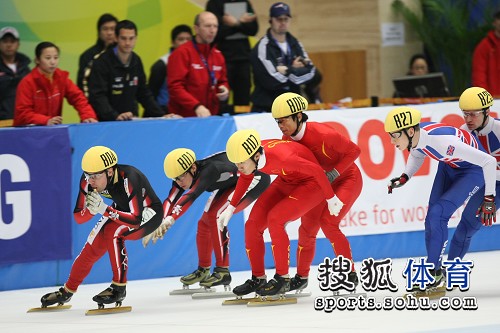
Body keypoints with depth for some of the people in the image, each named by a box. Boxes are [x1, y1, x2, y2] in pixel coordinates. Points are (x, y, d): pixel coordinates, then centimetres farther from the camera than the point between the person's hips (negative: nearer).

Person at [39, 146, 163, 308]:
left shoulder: (128, 179, -38)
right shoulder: (88, 180, -20)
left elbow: (136, 220, -41)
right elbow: (78, 217, -14)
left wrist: (104, 209, -46)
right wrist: (91, 210, -36)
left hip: (147, 213, -6)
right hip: (124, 209, 6)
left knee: (113, 232, -29)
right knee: (93, 247, -3)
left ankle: (119, 288, -16)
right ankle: (67, 291, 17)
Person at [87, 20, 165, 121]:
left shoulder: (136, 61, 12)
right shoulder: (102, 62, -9)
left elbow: (144, 93, 19)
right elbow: (97, 96, -17)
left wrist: (161, 115, 10)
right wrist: (115, 116, -30)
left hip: (131, 121, 5)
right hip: (106, 122, -5)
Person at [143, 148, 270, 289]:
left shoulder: (209, 170, -39)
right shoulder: (182, 174, -15)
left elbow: (191, 195, -51)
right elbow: (170, 200, -22)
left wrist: (170, 219, -61)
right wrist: (158, 223, -39)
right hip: (229, 184, 9)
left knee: (215, 215, -25)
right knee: (205, 222, 6)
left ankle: (223, 272, -21)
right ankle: (203, 271, 26)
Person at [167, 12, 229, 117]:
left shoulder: (218, 55, 12)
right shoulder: (182, 53, -9)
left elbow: (222, 81, 25)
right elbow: (175, 87, -17)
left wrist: (224, 90, 0)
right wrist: (197, 106, -28)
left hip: (211, 117, 6)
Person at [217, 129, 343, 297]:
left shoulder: (279, 157, -40)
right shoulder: (248, 154, -17)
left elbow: (316, 170, -29)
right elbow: (245, 178, 7)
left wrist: (331, 198, -18)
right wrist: (231, 207, 9)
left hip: (311, 183, -8)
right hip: (286, 181, 8)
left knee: (275, 218, -25)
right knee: (253, 224, -2)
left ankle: (283, 279, -13)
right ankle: (258, 279, 14)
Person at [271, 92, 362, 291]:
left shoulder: (321, 134, -32)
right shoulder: (287, 140, -10)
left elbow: (354, 150, -23)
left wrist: (333, 173, -27)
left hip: (347, 179, -7)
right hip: (321, 183, 7)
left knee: (328, 222, -21)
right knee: (307, 227, 5)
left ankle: (350, 275, -11)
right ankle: (301, 277, 24)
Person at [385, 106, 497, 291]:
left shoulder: (442, 141, -39)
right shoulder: (415, 137, -17)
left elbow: (489, 161, -33)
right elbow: (416, 154, 12)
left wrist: (489, 198, -25)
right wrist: (405, 177, -4)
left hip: (472, 169, -8)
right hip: (448, 166, 8)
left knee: (437, 213, -20)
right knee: (432, 219, 2)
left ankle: (433, 274, -9)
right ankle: (436, 278, 14)